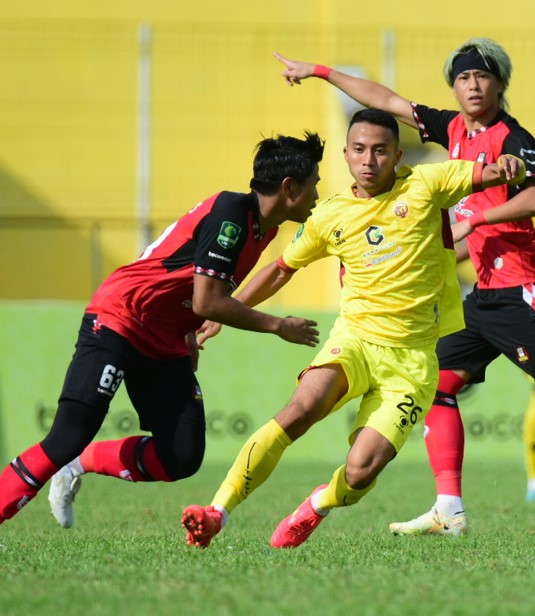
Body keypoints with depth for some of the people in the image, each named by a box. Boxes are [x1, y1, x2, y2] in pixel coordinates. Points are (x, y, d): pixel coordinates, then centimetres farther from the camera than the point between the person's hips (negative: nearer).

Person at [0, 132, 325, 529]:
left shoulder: (264, 226, 8)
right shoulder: (230, 214, -20)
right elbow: (207, 303, -23)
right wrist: (279, 327, -13)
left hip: (167, 344, 9)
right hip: (118, 321, -9)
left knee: (183, 458, -5)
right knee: (69, 439, -20)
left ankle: (81, 465, 10)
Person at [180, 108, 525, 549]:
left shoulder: (425, 186, -1)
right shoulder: (330, 216, 6)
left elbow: (493, 173, -3)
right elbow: (282, 269, 21)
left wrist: (510, 165, -27)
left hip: (412, 359, -1)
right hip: (355, 340, 1)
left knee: (362, 471, -16)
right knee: (300, 410, -29)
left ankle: (314, 509, 20)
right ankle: (217, 514, -28)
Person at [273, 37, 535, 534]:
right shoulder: (455, 130, 13)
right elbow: (387, 101, 21)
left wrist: (478, 217, -32)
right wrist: (320, 73, 27)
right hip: (485, 291, 9)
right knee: (437, 382, 6)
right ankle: (449, 510, 5)